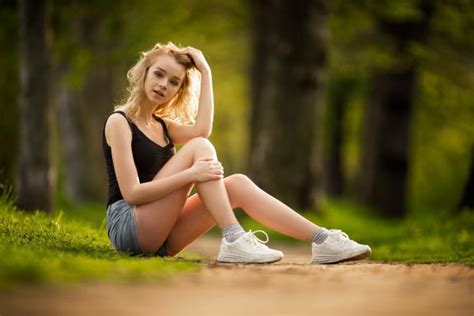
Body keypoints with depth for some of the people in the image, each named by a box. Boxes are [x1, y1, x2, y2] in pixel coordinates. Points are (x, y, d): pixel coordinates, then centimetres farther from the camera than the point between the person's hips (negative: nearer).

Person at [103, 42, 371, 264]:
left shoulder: (162, 125, 20)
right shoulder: (118, 122, -4)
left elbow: (202, 129, -5)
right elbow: (131, 193, -16)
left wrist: (205, 73, -3)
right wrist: (190, 174, -24)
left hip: (160, 236, 7)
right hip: (127, 226, -7)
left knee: (237, 184, -10)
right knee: (199, 148, -19)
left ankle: (323, 240, -18)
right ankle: (234, 240, -30)